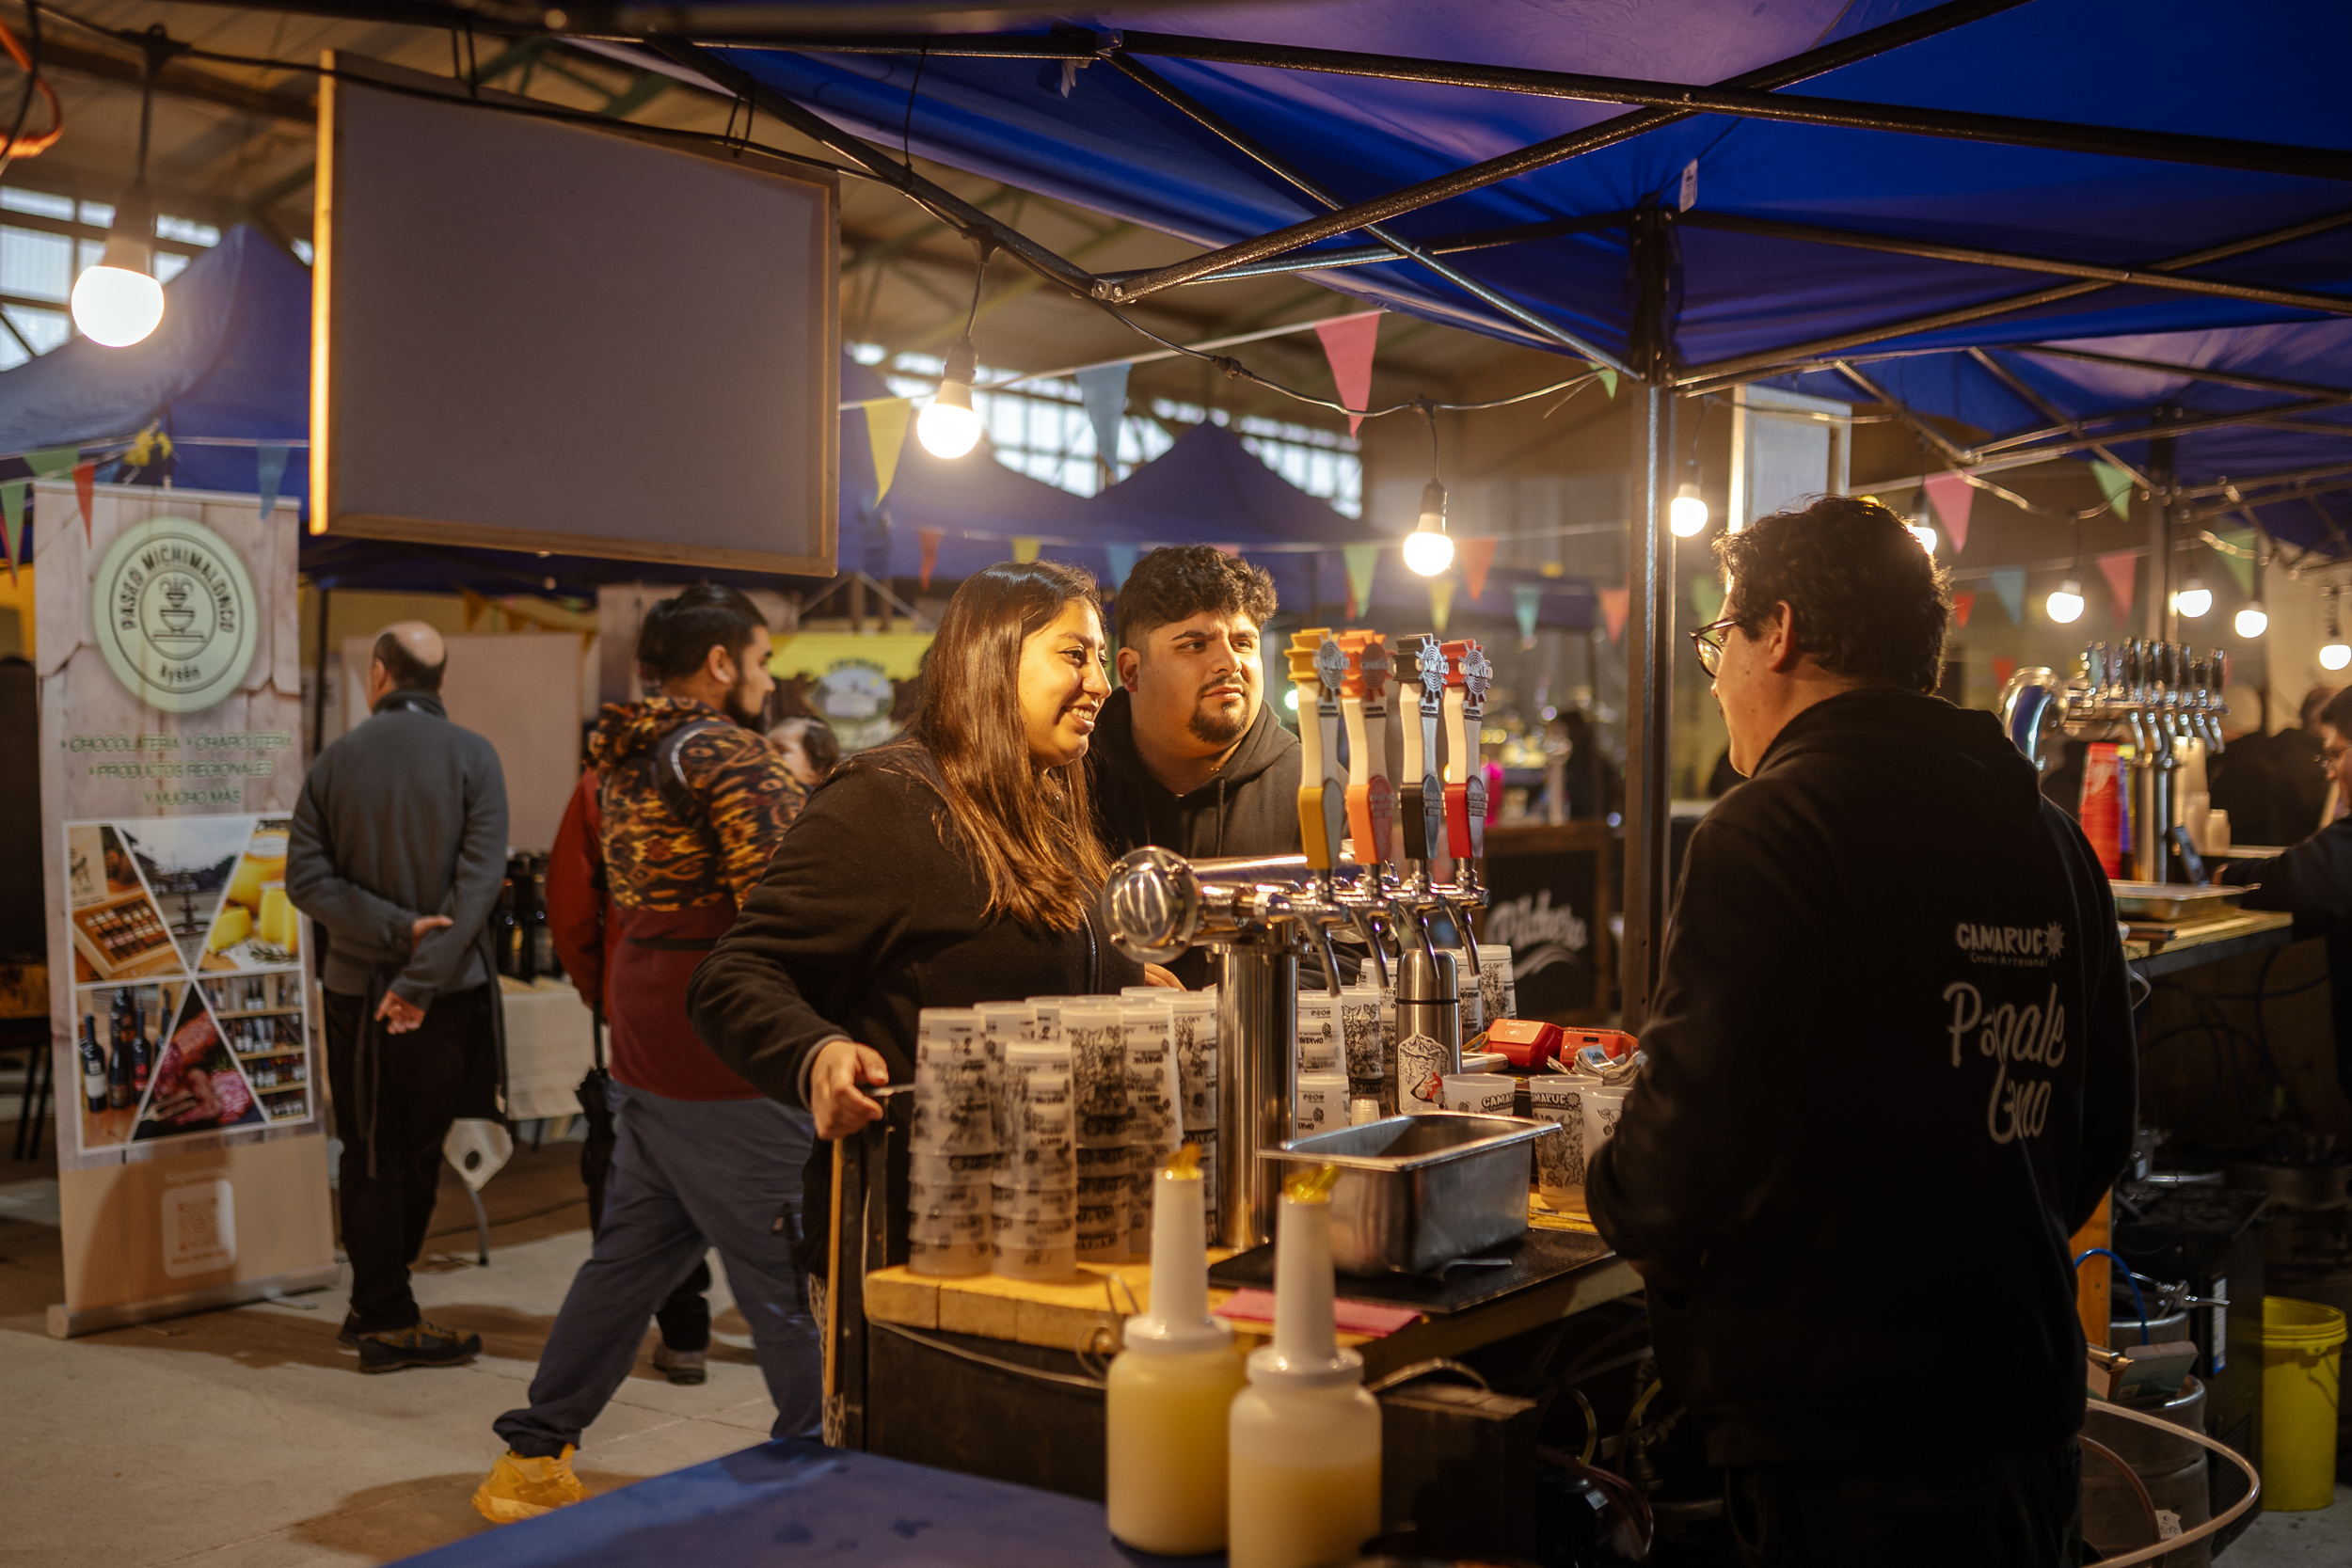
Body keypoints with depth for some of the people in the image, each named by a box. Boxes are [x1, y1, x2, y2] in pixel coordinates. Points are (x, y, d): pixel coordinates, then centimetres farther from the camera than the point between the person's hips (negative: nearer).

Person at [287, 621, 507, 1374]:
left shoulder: (334, 762, 1)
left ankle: (380, 1310, 15)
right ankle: (387, 1318, 13)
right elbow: (479, 879, -15)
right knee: (417, 1153, 8)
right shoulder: (471, 757, -6)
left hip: (355, 989, 2)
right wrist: (422, 976, -14)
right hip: (445, 995, -2)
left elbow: (306, 878, -5)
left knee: (369, 1156, 11)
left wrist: (393, 927, -10)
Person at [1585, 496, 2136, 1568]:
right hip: (2028, 1423, 8)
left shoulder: (1770, 831, -17)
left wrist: (1616, 1196, -2)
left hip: (1833, 1447, -8)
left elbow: (1691, 1142, -23)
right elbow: (2102, 1131, 15)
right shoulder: (2052, 837, 7)